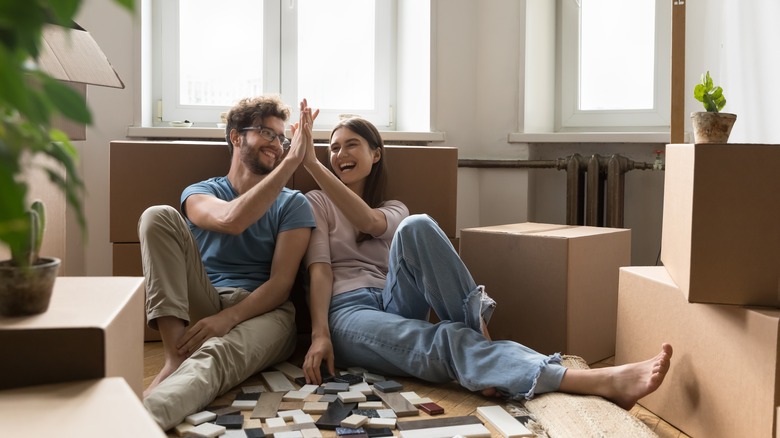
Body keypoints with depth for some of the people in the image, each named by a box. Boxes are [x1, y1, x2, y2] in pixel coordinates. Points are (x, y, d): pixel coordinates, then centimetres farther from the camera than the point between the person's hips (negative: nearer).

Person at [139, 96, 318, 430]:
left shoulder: (293, 204, 10)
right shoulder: (199, 193, 11)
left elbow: (281, 283, -3)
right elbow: (230, 221, -16)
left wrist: (227, 318, -21)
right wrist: (292, 161, -18)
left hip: (262, 311, -2)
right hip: (202, 304, 2)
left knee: (215, 354, -37)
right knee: (159, 217, -18)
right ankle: (175, 356, -29)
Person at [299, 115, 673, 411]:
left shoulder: (393, 209, 22)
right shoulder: (316, 204, 16)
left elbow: (368, 221, -5)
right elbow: (319, 269, -1)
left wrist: (312, 165, -11)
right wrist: (320, 335, -17)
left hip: (395, 307, 3)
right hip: (347, 313, -3)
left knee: (415, 228, -27)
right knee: (448, 341, -33)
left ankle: (477, 330, -30)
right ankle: (603, 381, -49)